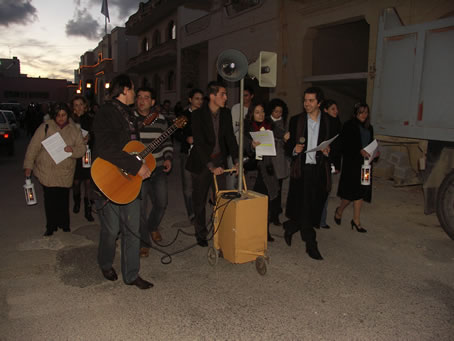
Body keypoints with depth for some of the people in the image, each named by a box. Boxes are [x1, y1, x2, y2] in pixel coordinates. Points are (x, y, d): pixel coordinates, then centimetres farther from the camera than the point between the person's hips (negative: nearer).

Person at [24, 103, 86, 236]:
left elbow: (82, 148, 4)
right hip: (47, 172, -1)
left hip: (65, 173, 1)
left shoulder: (74, 130, 5)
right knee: (50, 200, 4)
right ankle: (51, 227, 19)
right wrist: (28, 165, -3)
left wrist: (73, 150, -18)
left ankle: (64, 225, 25)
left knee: (63, 200, 6)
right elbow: (34, 146, -1)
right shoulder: (45, 127, -2)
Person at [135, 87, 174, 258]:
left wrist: (168, 158, 2)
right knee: (140, 206, -3)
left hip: (158, 168, 4)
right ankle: (143, 242, 14)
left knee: (161, 202, 7)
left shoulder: (160, 119, 7)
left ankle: (152, 226, 38)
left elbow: (167, 141, 15)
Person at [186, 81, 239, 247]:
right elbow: (199, 143, -21)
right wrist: (211, 166, -28)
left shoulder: (226, 113, 0)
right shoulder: (198, 115, -16)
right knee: (199, 200, 7)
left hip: (219, 160, 4)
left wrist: (236, 160, -12)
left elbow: (230, 138, -1)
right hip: (201, 162, -4)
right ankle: (201, 233, 22)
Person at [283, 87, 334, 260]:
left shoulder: (328, 122, 7)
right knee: (304, 208, -2)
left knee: (314, 208, 7)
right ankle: (311, 245, 14)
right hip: (301, 169, -2)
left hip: (319, 170, 2)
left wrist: (328, 152, -10)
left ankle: (290, 227, 33)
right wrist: (294, 150, -14)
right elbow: (288, 146, 7)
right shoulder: (296, 120, 5)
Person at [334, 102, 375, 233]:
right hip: (351, 163, -6)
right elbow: (344, 145, -13)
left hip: (364, 163, 6)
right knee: (351, 192, -4)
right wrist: (360, 151, -22)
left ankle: (356, 220, 15)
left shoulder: (369, 128, 15)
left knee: (360, 192, 7)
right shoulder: (349, 126, -6)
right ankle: (339, 211, 23)